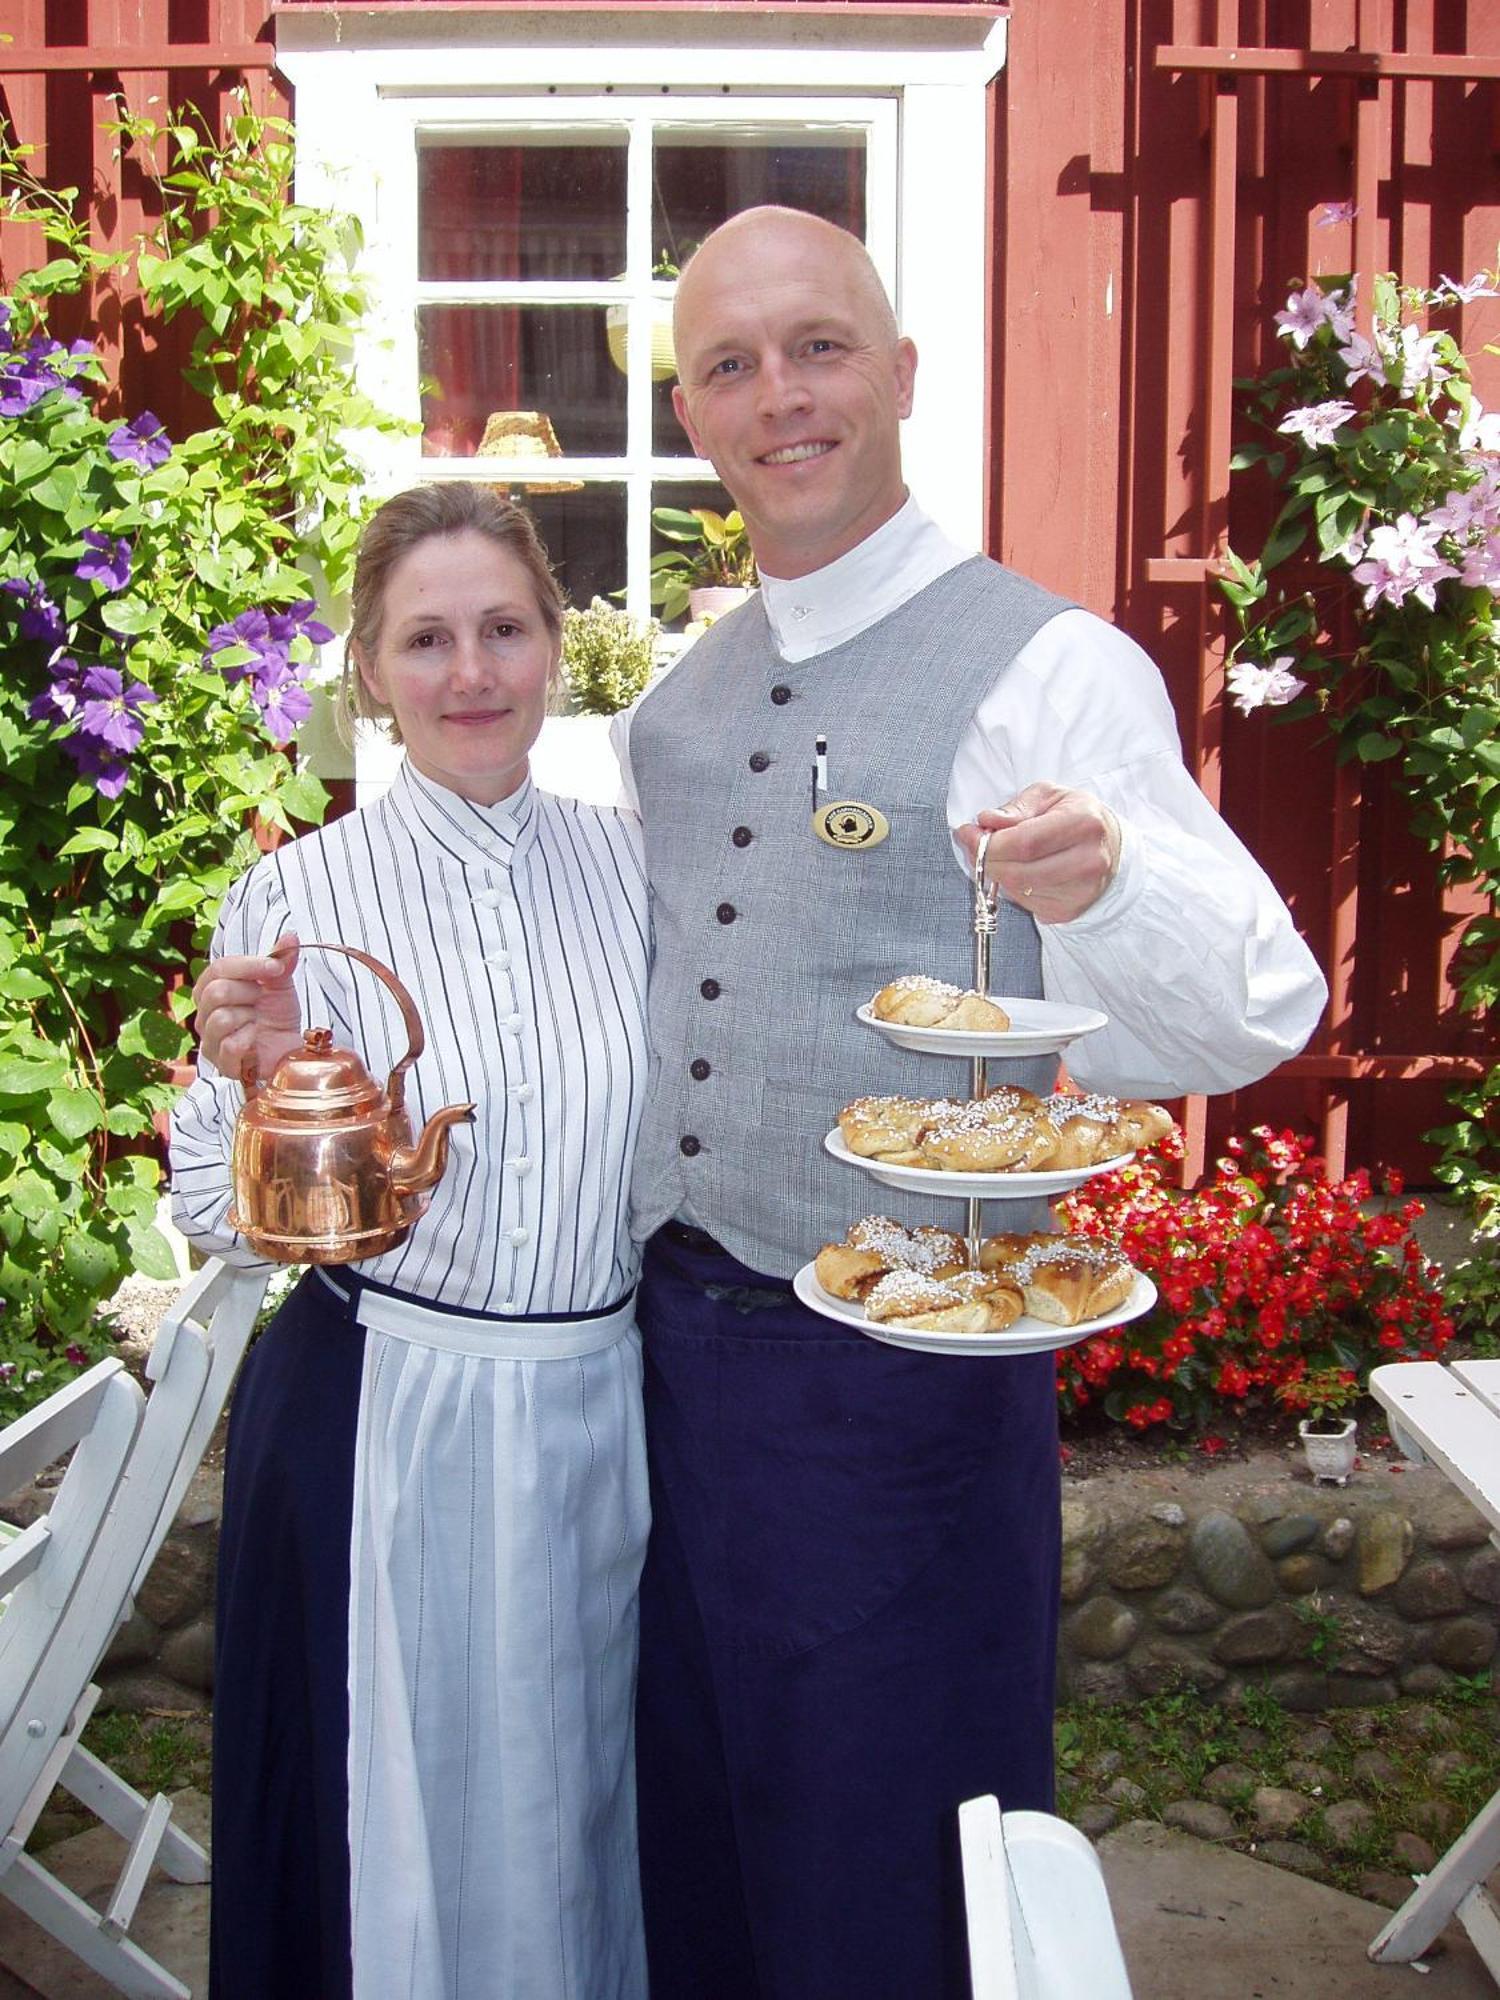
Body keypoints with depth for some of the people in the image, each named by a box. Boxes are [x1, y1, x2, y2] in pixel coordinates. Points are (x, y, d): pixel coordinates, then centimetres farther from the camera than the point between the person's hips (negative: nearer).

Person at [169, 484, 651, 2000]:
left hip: (604, 1408, 3)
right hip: (385, 1427, -2)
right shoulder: (294, 899, -8)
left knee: (586, 1802, 20)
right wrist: (251, 1077, -21)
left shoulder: (634, 866, -1)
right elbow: (229, 1224, -4)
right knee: (411, 1822, 14)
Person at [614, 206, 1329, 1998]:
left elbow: (1259, 1016, -17)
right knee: (691, 1853, 22)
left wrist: (1103, 887, -38)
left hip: (908, 1368, -6)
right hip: (674, 1346, 6)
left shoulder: (1047, 667, -12)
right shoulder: (678, 694, 8)